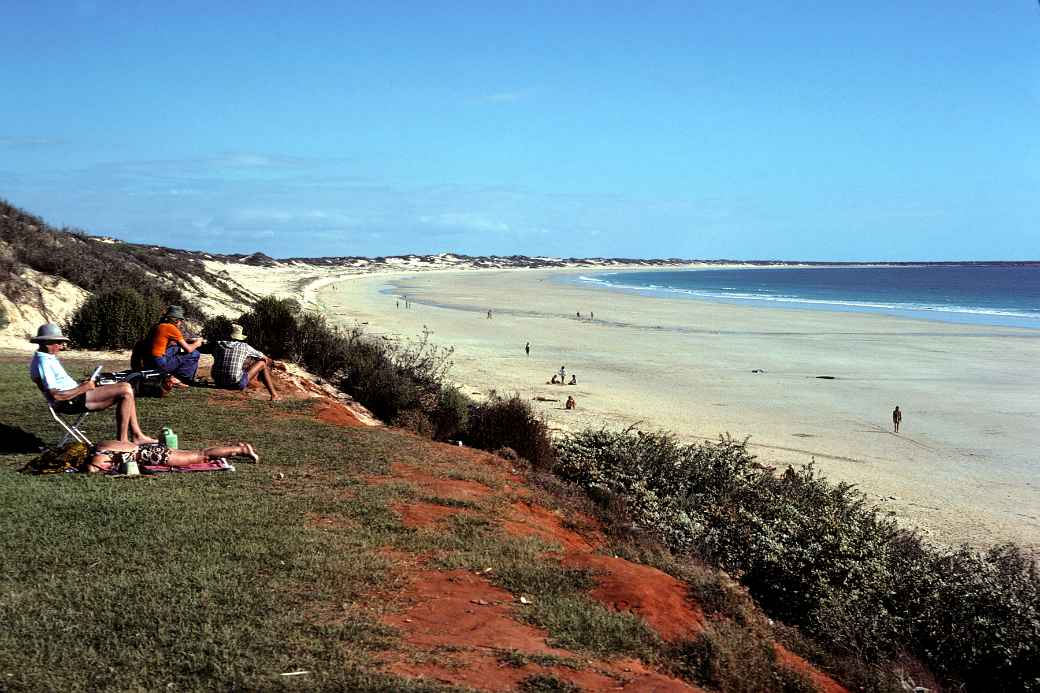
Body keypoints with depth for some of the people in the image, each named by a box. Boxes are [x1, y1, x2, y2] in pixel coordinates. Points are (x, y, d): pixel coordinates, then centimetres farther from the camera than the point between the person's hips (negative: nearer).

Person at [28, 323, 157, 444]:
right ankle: (122, 440, -13)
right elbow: (56, 396, -23)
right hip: (71, 402, -11)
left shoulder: (49, 358, 17)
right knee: (126, 391, -16)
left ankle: (136, 435, 4)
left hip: (74, 397, 11)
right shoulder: (43, 364, -16)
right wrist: (83, 388, -13)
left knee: (126, 390, 7)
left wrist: (81, 384, 7)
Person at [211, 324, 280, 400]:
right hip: (236, 384, -5)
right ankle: (274, 394, 10)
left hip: (219, 382, 5)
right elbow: (265, 358, 12)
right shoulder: (244, 347, -2)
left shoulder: (218, 346, 5)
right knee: (262, 364, 10)